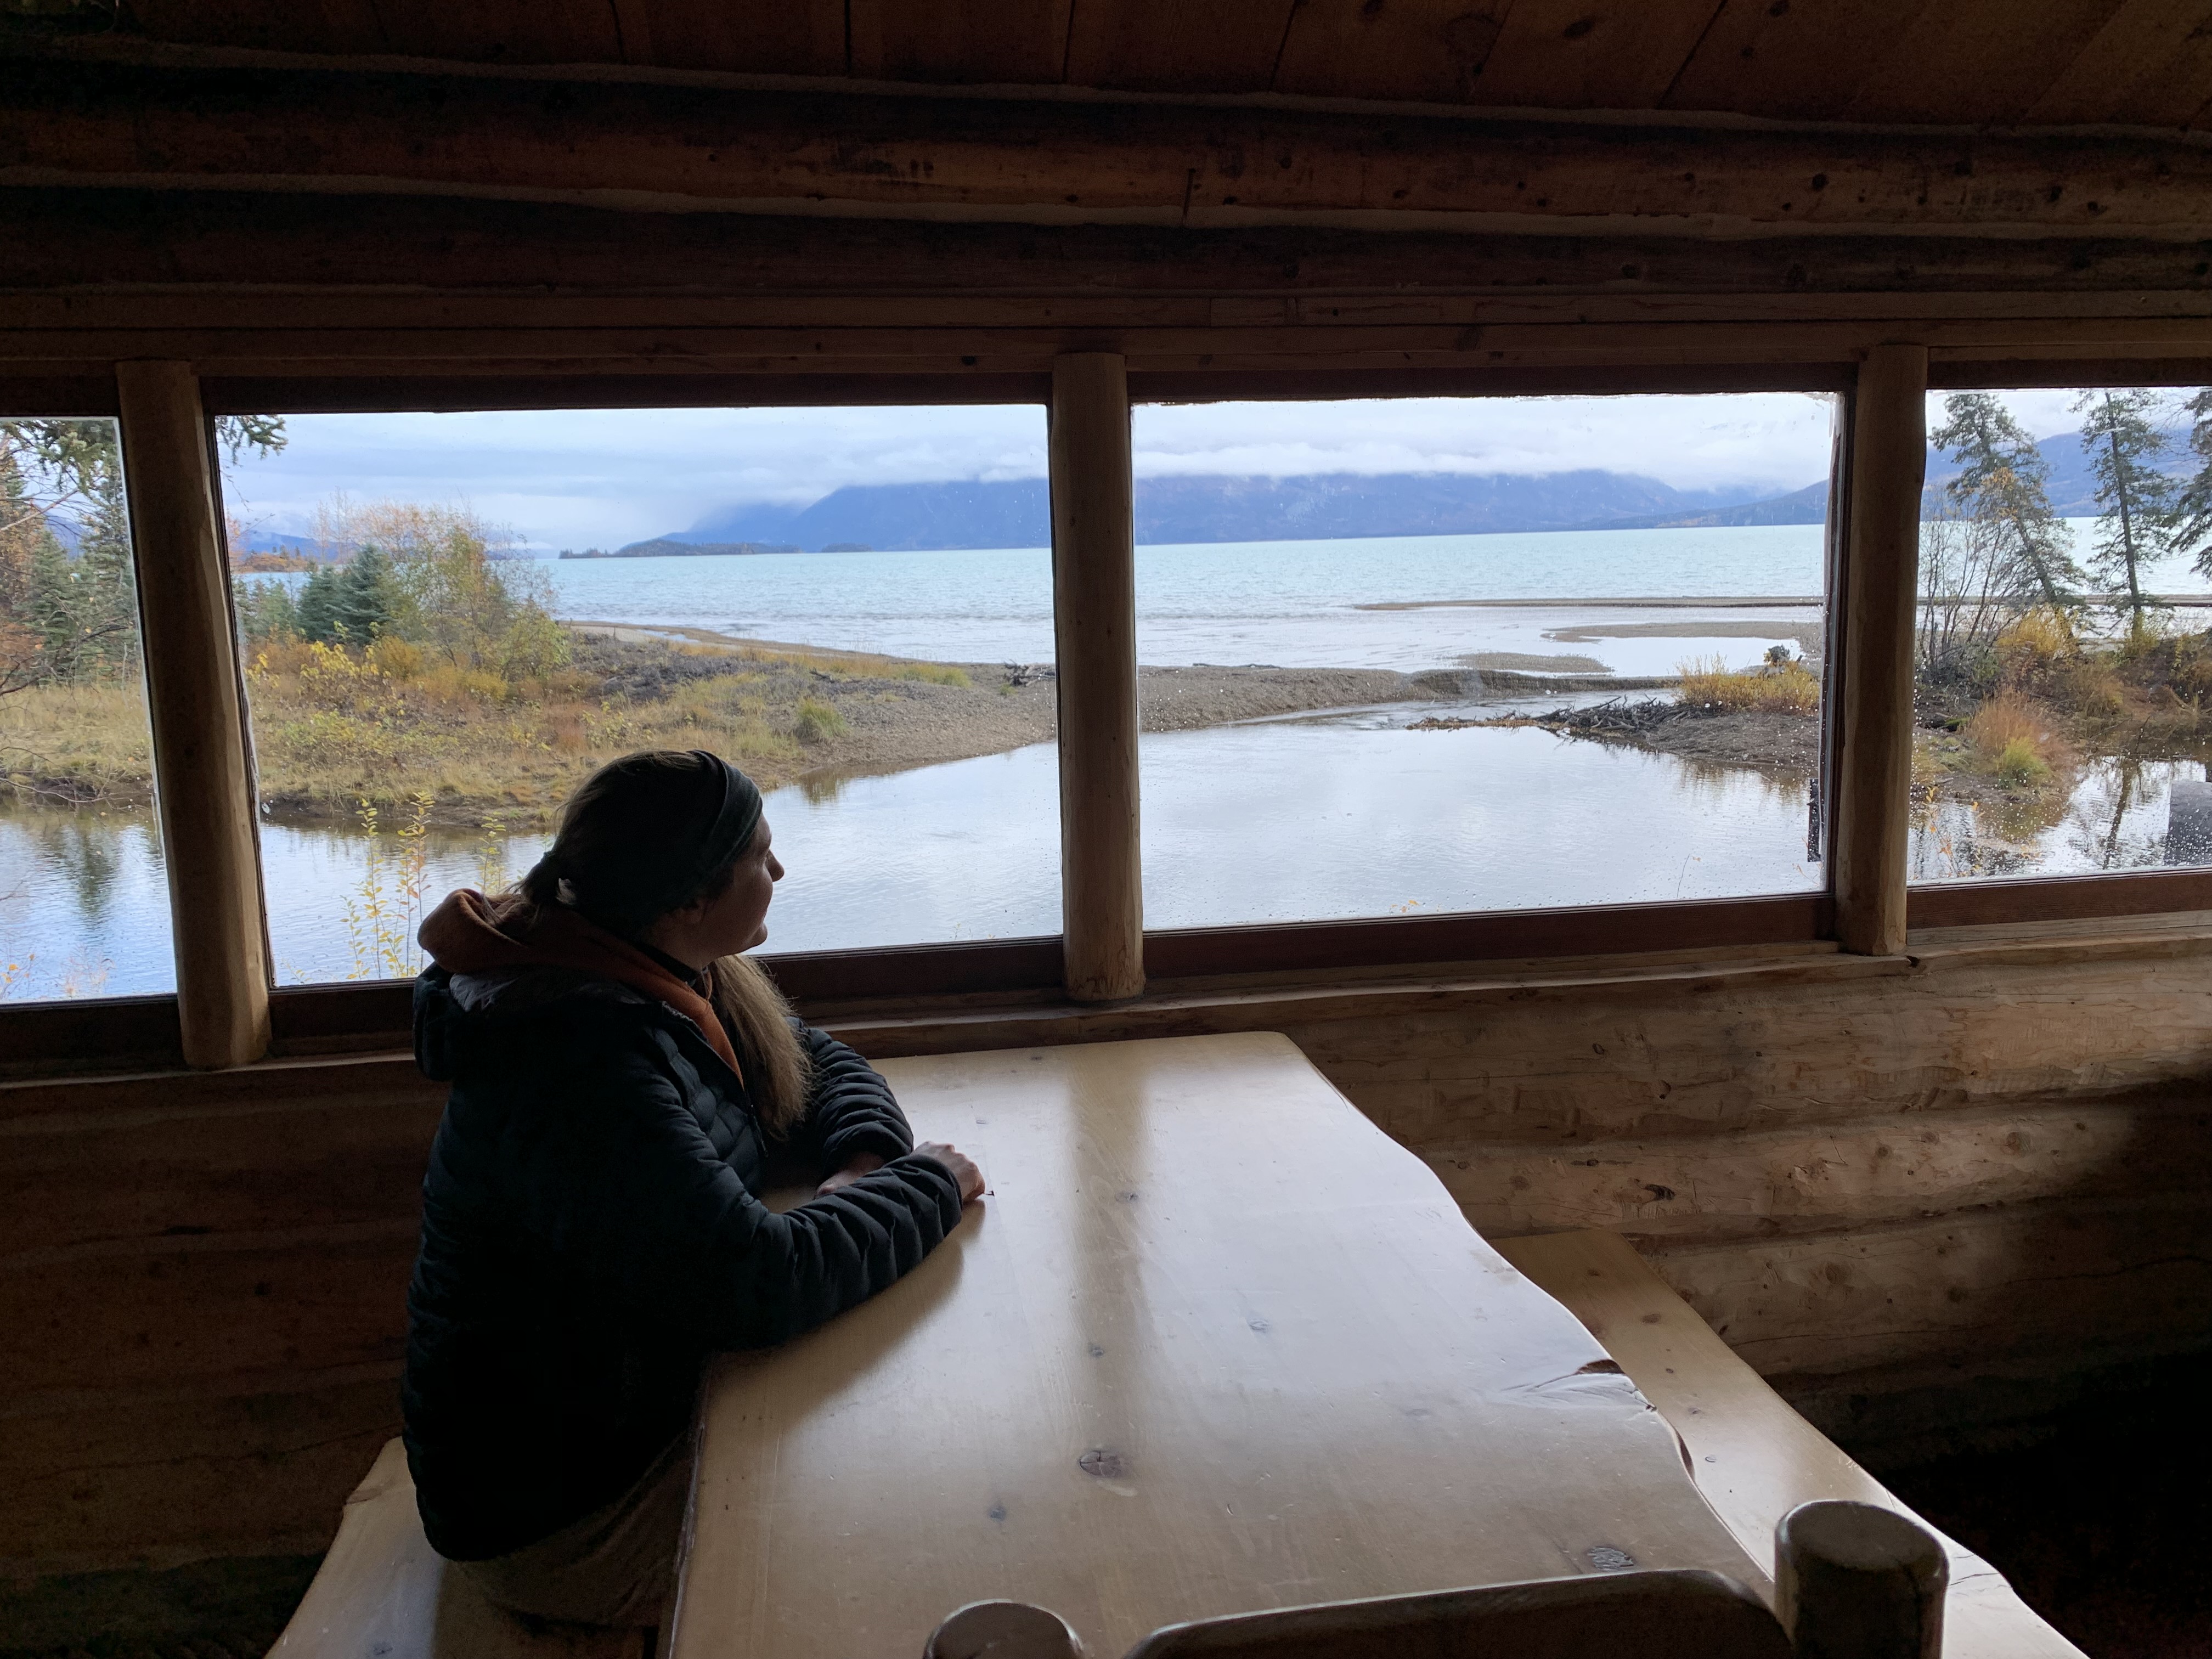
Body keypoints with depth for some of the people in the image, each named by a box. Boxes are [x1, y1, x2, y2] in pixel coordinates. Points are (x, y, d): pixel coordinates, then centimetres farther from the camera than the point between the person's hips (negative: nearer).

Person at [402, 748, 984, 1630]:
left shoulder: (676, 977, -3)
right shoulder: (581, 1065, -31)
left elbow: (818, 1061, 11)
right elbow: (765, 1282, -36)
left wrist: (865, 1163, -11)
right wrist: (928, 1187, -21)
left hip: (645, 1389, 8)